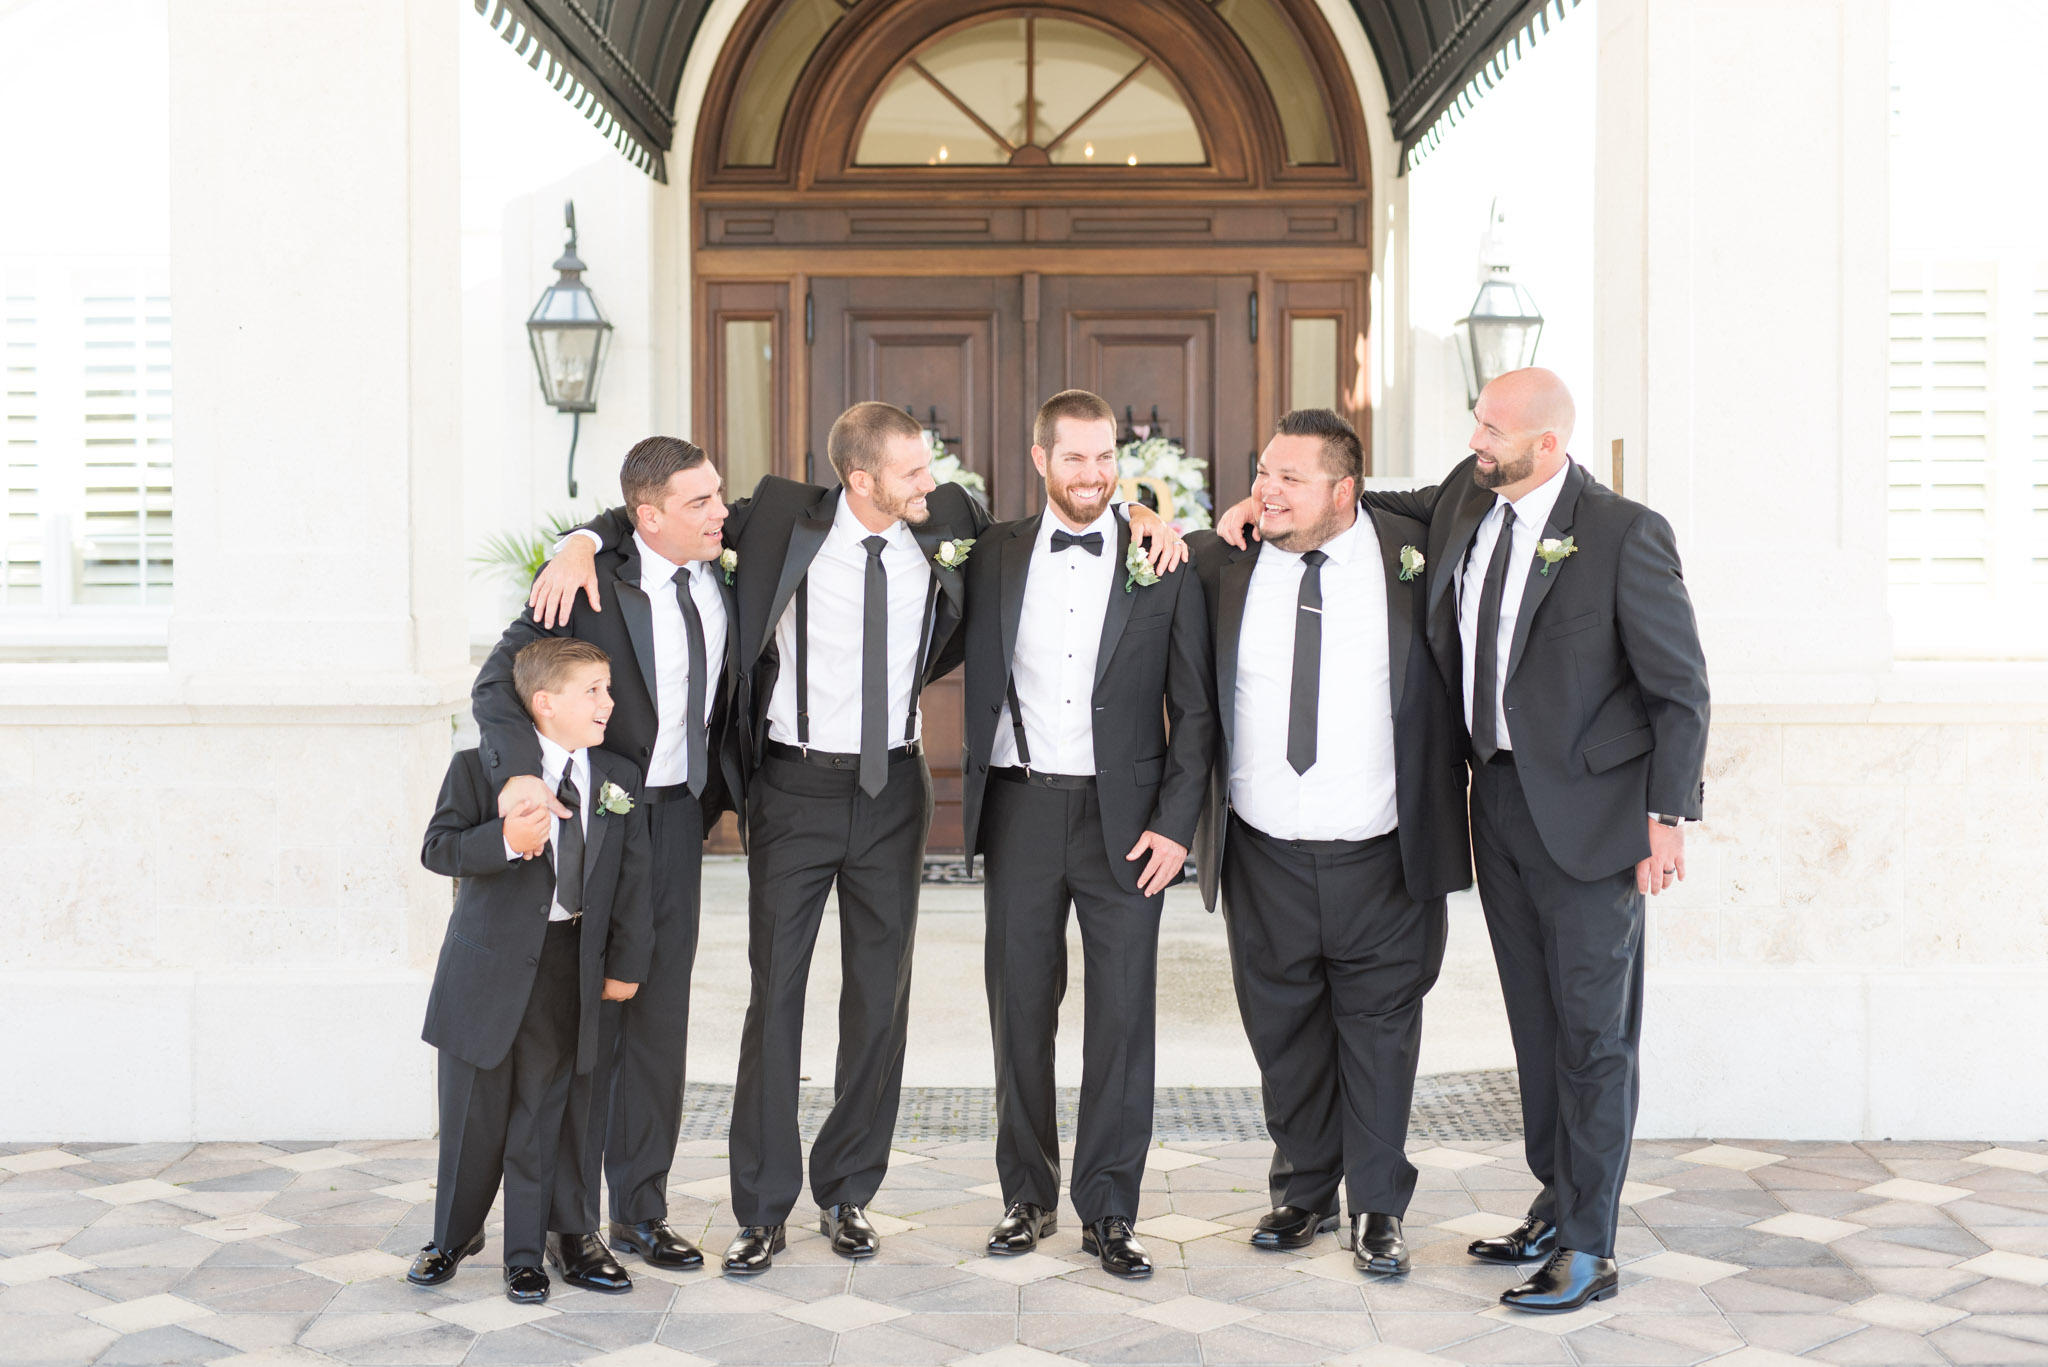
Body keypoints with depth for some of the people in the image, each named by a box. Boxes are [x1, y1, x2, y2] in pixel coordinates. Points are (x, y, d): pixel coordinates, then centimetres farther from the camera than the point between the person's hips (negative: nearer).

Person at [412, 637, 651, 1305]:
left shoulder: (620, 780, 6)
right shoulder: (480, 768, -5)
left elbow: (632, 876, 8)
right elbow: (437, 848, -8)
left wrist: (626, 962, 4)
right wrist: (505, 841, -25)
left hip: (570, 970, 2)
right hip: (488, 966, -2)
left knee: (541, 1114, 6)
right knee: (472, 1113, 7)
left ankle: (524, 1255, 19)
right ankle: (454, 1235, 29)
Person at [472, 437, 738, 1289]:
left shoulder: (723, 586, 3)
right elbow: (498, 682, -21)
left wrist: (719, 788, 10)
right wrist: (520, 771, -37)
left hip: (680, 815, 5)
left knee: (661, 1016, 11)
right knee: (586, 1017, 3)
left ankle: (640, 1209, 25)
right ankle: (570, 1224, 15)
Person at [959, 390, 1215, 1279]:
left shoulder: (1163, 564, 1)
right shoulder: (993, 557, 6)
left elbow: (1194, 710, 2)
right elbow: (970, 676, 10)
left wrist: (1175, 825, -5)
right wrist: (972, 807, -2)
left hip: (1124, 817, -1)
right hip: (1021, 811, 2)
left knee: (1122, 1018, 1)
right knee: (1019, 1011, 8)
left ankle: (1108, 1212, 13)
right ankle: (1027, 1196, 23)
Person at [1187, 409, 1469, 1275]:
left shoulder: (1412, 554, -2)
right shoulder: (1226, 563, 1)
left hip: (1380, 856, -2)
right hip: (1264, 854, 2)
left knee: (1379, 1032, 8)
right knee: (1283, 1032, 13)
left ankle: (1379, 1210, 23)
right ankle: (1304, 1193, 31)